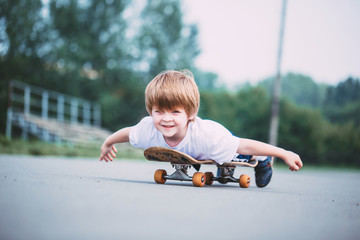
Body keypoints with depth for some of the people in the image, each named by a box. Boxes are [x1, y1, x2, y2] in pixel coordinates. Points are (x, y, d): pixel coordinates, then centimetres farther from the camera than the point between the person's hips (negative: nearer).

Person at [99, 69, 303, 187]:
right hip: (188, 158, 4)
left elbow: (244, 146, -41)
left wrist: (284, 154, -36)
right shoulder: (148, 130, -39)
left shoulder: (206, 135, -49)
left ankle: (263, 160, 56)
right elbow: (127, 133, -15)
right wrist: (107, 144, 4)